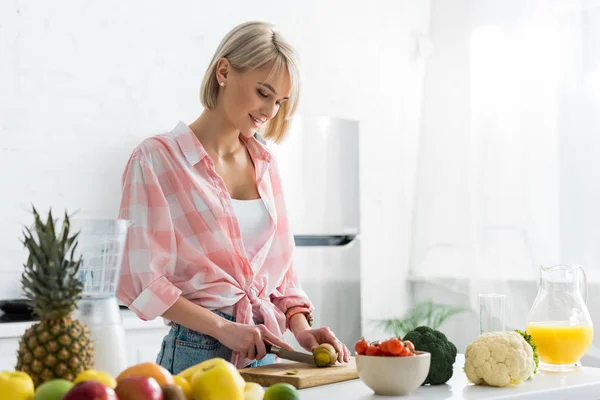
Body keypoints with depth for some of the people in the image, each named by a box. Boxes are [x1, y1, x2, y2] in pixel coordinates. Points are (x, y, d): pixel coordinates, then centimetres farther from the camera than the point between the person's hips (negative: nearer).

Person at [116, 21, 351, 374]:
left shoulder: (265, 163, 10)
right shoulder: (155, 158, -8)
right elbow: (141, 279, -12)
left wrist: (301, 329, -2)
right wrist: (222, 327, -18)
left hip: (267, 354, 5)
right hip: (198, 353, -5)